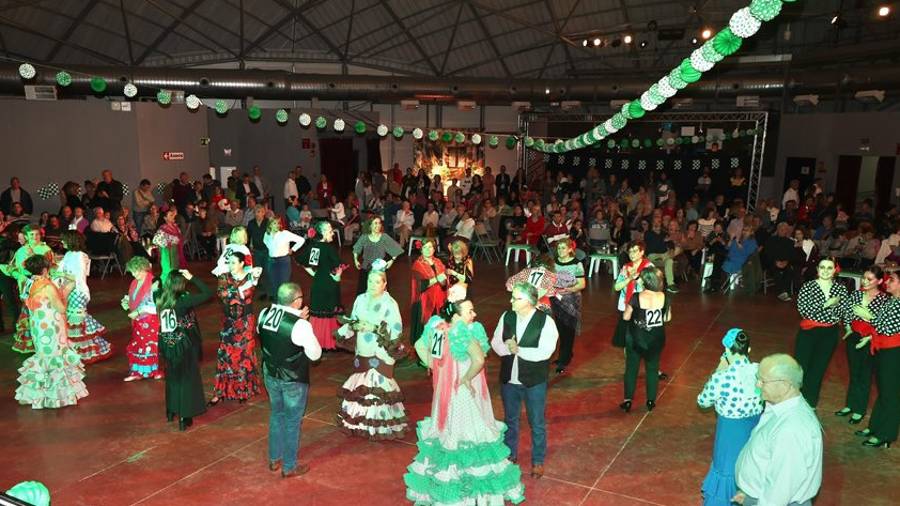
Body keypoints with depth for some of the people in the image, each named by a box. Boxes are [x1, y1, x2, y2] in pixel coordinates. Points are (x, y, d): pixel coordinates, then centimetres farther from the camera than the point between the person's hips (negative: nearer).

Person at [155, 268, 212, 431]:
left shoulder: (160, 298, -7)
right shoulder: (184, 300, -23)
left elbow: (155, 293, 18)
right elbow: (208, 293, -21)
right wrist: (192, 277, -17)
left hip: (168, 345, 5)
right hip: (185, 345, -5)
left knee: (172, 377, 24)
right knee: (187, 380, 9)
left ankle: (171, 411, 37)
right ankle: (184, 418, 14)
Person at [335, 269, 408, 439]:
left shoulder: (390, 303, -11)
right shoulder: (361, 299, 5)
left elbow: (397, 329, -14)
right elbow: (351, 321, 13)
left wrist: (375, 328, -21)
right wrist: (355, 326, -10)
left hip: (381, 354, -5)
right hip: (362, 352, 5)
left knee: (378, 386, -6)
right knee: (360, 386, 12)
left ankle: (381, 425, 6)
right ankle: (360, 422, 27)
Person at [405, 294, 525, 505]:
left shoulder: (438, 328, -3)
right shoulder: (466, 333, -25)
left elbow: (419, 346, 11)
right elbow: (478, 360, -40)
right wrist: (466, 379, -23)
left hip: (444, 393, 7)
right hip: (464, 396, -7)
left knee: (445, 432, 22)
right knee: (465, 435, 6)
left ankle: (441, 485, 39)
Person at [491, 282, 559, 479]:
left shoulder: (546, 321, -17)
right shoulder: (506, 317, -3)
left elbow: (545, 352, -24)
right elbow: (496, 343, -1)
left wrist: (518, 349, -21)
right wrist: (508, 348, -23)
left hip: (534, 381, -4)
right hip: (509, 379, 4)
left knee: (537, 423, 13)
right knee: (510, 419, 22)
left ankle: (538, 461, 34)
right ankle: (510, 455, 43)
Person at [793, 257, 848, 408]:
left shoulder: (841, 289, -1)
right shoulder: (808, 286, -8)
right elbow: (803, 310, -18)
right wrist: (826, 304, -22)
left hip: (830, 334, 3)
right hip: (808, 332, -2)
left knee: (818, 369, 13)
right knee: (800, 367, 2)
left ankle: (809, 404, 26)